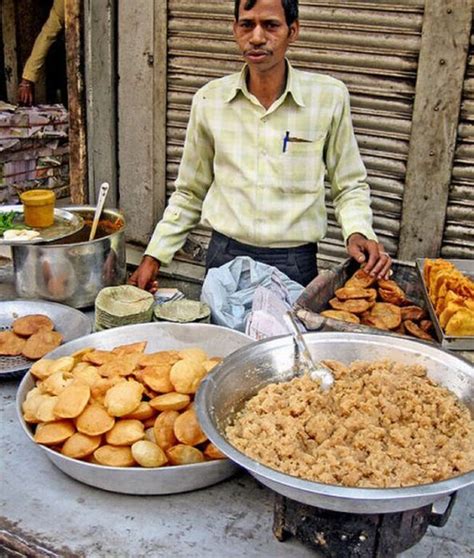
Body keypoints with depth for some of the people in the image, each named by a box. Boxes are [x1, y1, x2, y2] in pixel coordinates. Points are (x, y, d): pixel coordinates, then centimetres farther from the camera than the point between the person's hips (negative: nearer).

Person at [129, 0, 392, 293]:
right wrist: (154, 256, 5)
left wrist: (358, 232, -15)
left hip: (295, 265, -1)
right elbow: (190, 193, 10)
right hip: (224, 257, 2)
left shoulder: (329, 97, -6)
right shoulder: (209, 99, 0)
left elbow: (350, 185, 4)